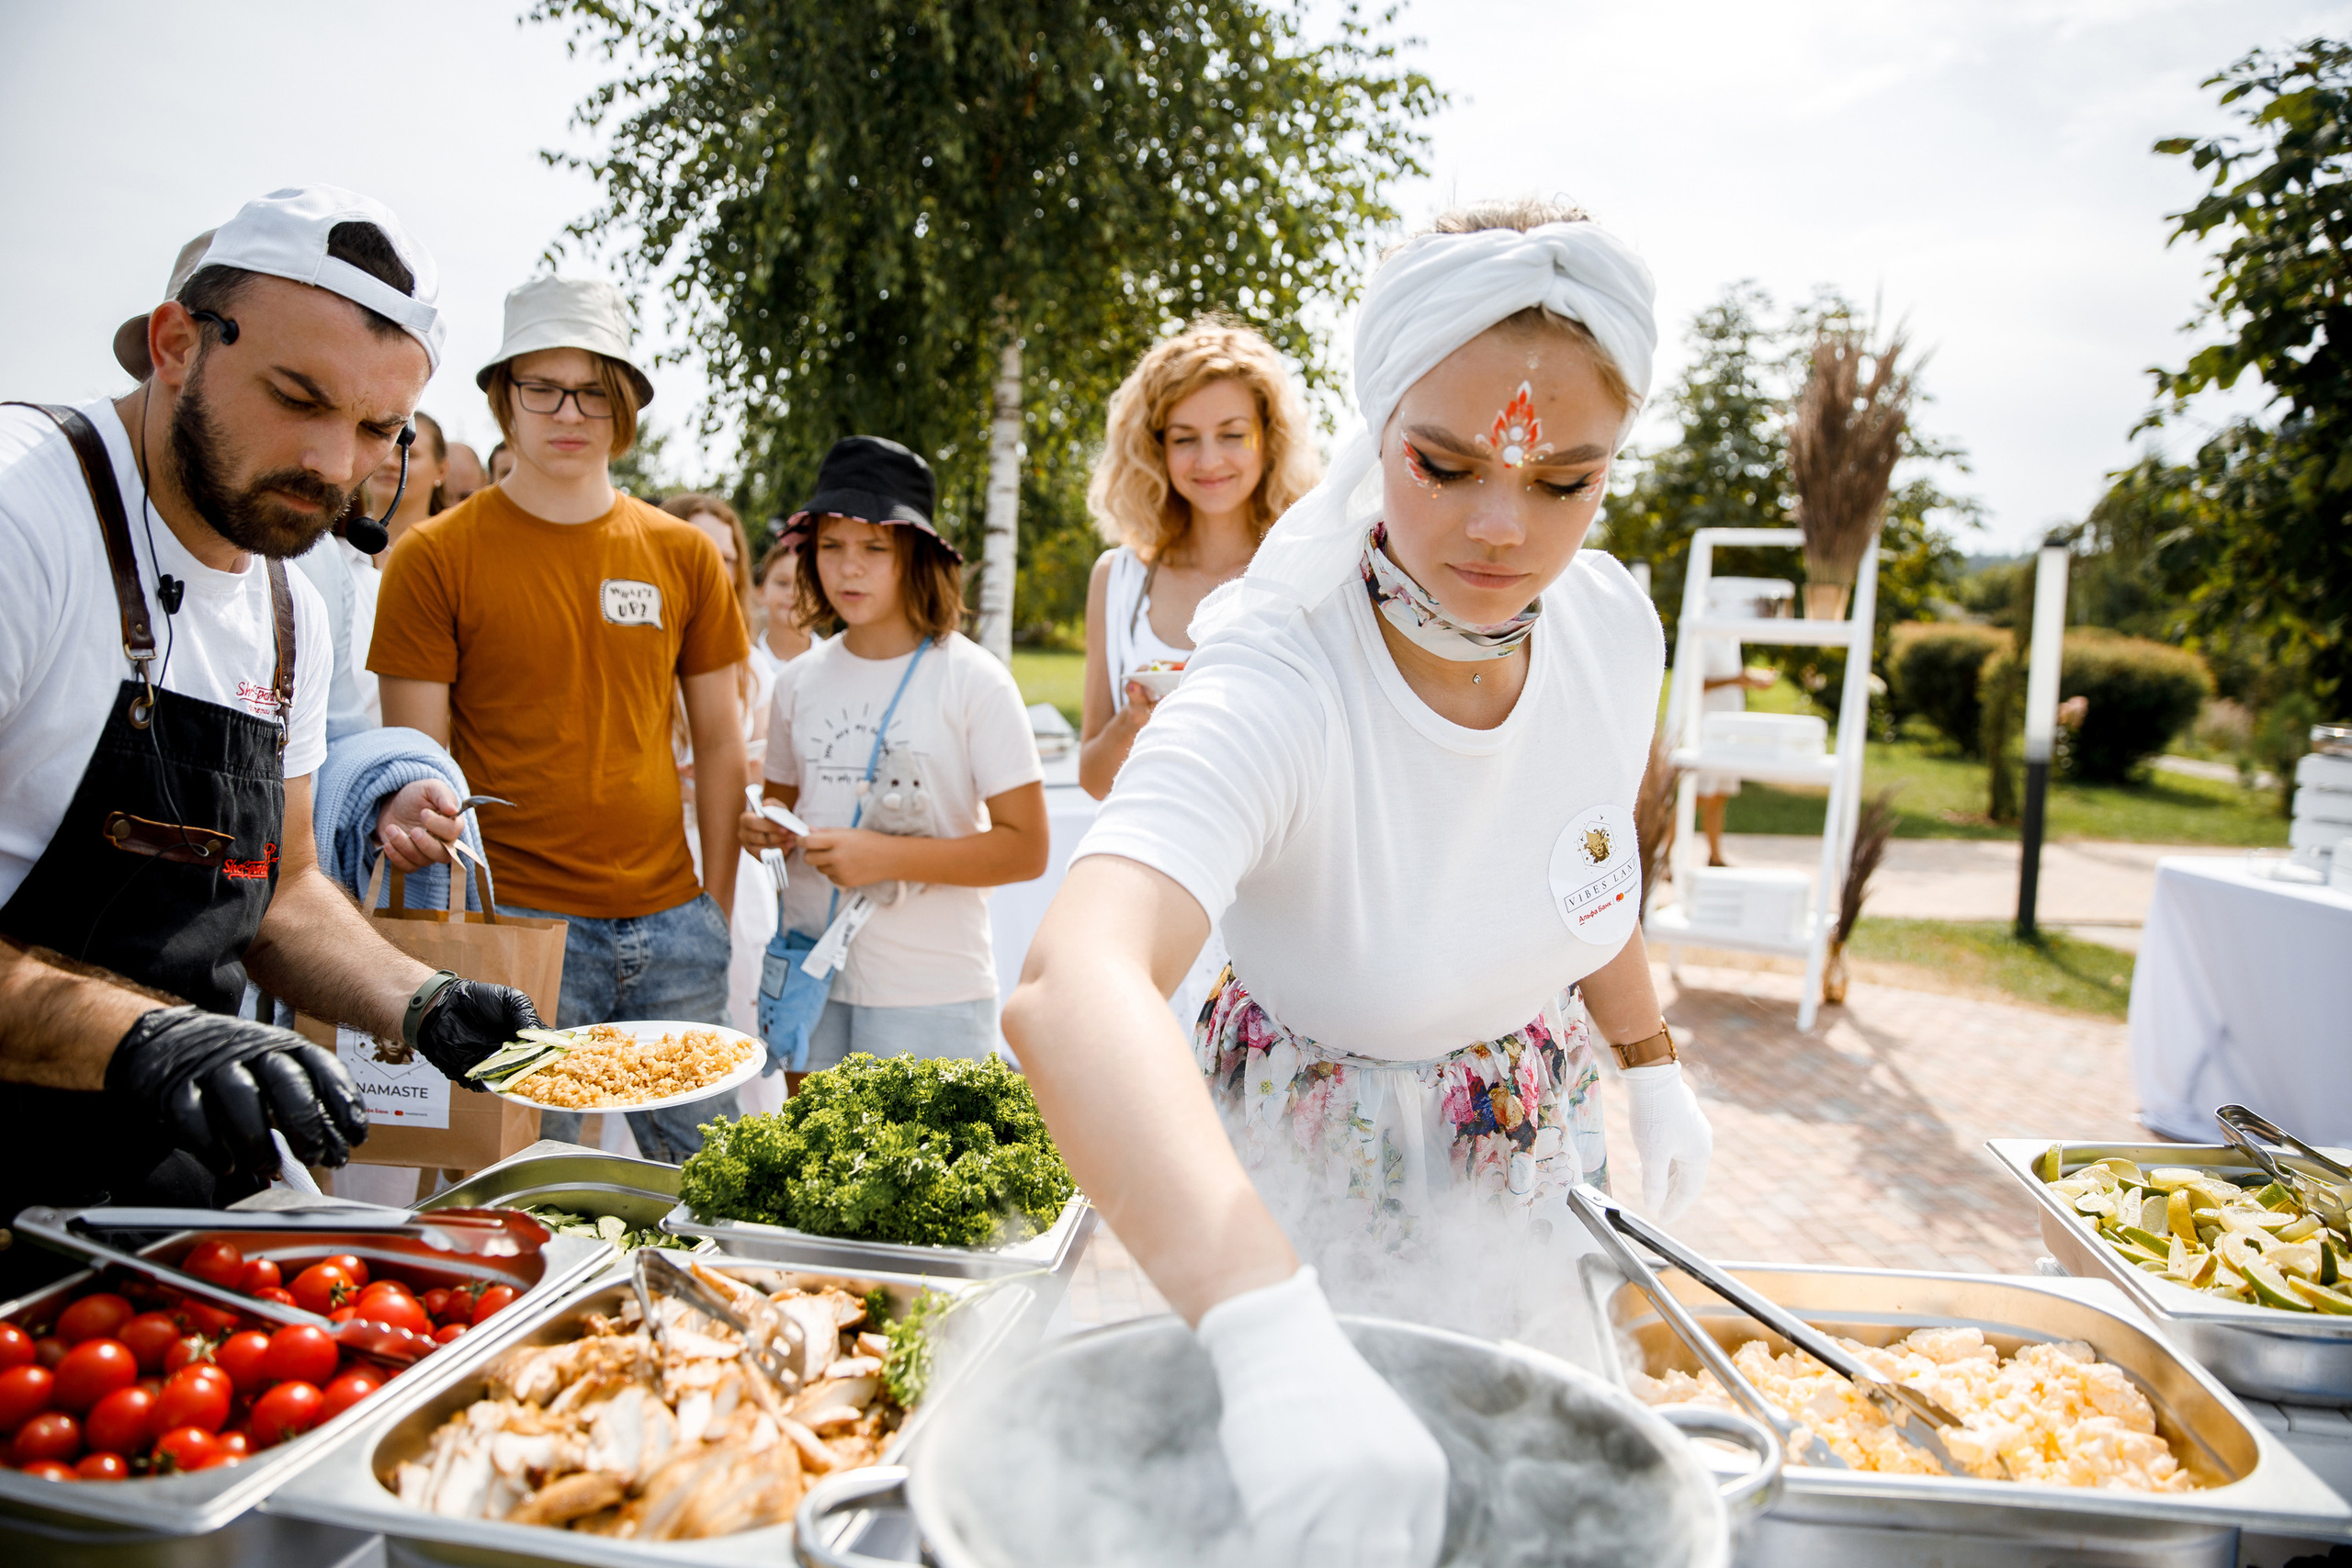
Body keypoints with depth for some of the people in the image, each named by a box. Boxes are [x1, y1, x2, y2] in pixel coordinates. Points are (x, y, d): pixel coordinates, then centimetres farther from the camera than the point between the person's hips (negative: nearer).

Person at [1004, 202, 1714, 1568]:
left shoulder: (1614, 624, -16)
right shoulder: (1275, 681, -36)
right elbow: (1073, 986, -54)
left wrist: (1654, 1063, 15)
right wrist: (1278, 1340, -66)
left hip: (1538, 1150, 5)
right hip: (1303, 1179, -5)